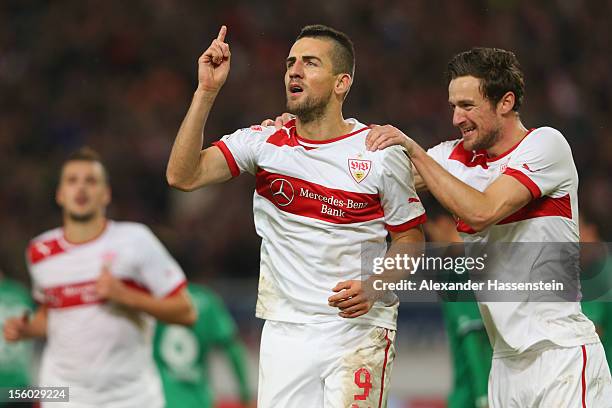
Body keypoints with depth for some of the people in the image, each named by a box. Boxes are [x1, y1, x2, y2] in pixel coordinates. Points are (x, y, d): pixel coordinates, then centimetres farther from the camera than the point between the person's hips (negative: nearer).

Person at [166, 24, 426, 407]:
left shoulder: (380, 155, -4)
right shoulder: (264, 142, 2)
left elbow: (411, 243, 3)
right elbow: (183, 176, -9)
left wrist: (374, 286, -16)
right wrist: (207, 91, -15)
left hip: (358, 329, -2)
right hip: (284, 329, 2)